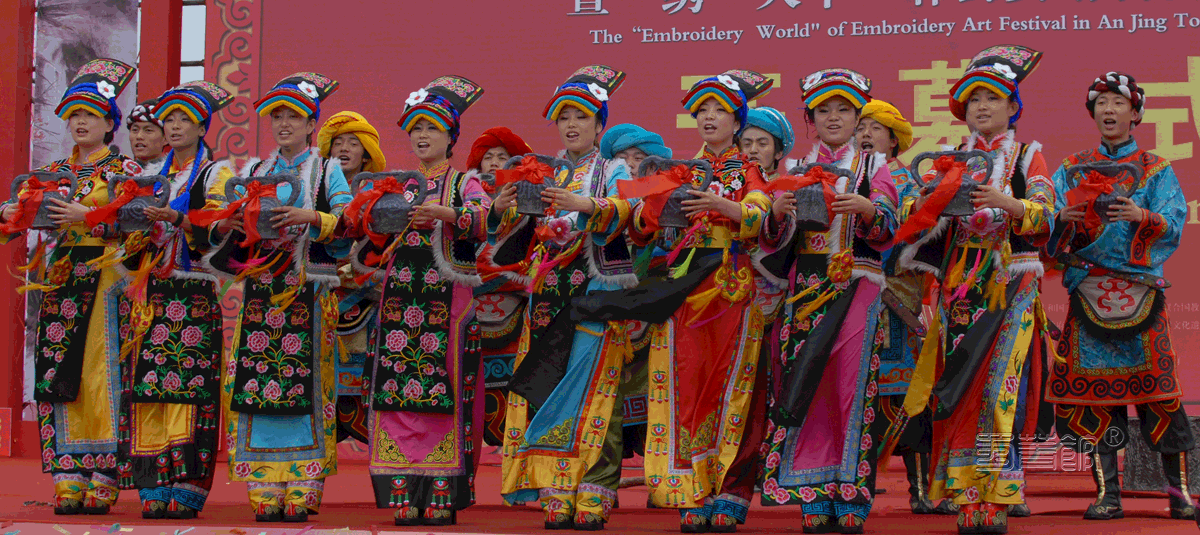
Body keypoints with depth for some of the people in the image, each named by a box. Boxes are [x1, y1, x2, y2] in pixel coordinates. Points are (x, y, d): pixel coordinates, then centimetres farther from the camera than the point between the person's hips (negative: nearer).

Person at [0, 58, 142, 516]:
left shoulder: (124, 170, 4)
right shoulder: (54, 172, 18)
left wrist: (86, 216, -17)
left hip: (106, 277, -4)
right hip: (61, 280, 5)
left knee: (101, 374, -8)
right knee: (61, 375, -3)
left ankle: (102, 478, -6)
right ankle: (69, 477, -2)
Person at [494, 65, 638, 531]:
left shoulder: (613, 170, 7)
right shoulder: (545, 175, 19)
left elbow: (624, 209, -13)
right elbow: (517, 227, 10)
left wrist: (587, 205, -32)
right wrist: (504, 208, -12)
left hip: (597, 290, -4)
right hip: (549, 294, 4)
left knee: (591, 390, -10)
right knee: (547, 386, -3)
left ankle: (593, 497, -9)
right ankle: (558, 496, -2)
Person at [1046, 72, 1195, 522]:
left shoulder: (1156, 169, 11)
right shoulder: (1072, 169, 15)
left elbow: (1174, 224, -3)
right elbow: (1048, 227, 3)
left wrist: (1142, 217, -22)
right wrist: (1064, 218, -18)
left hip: (1141, 288, -1)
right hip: (1089, 291, 1)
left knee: (1156, 384, -7)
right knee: (1093, 386, -5)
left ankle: (1179, 489, 0)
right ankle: (1107, 493, -1)